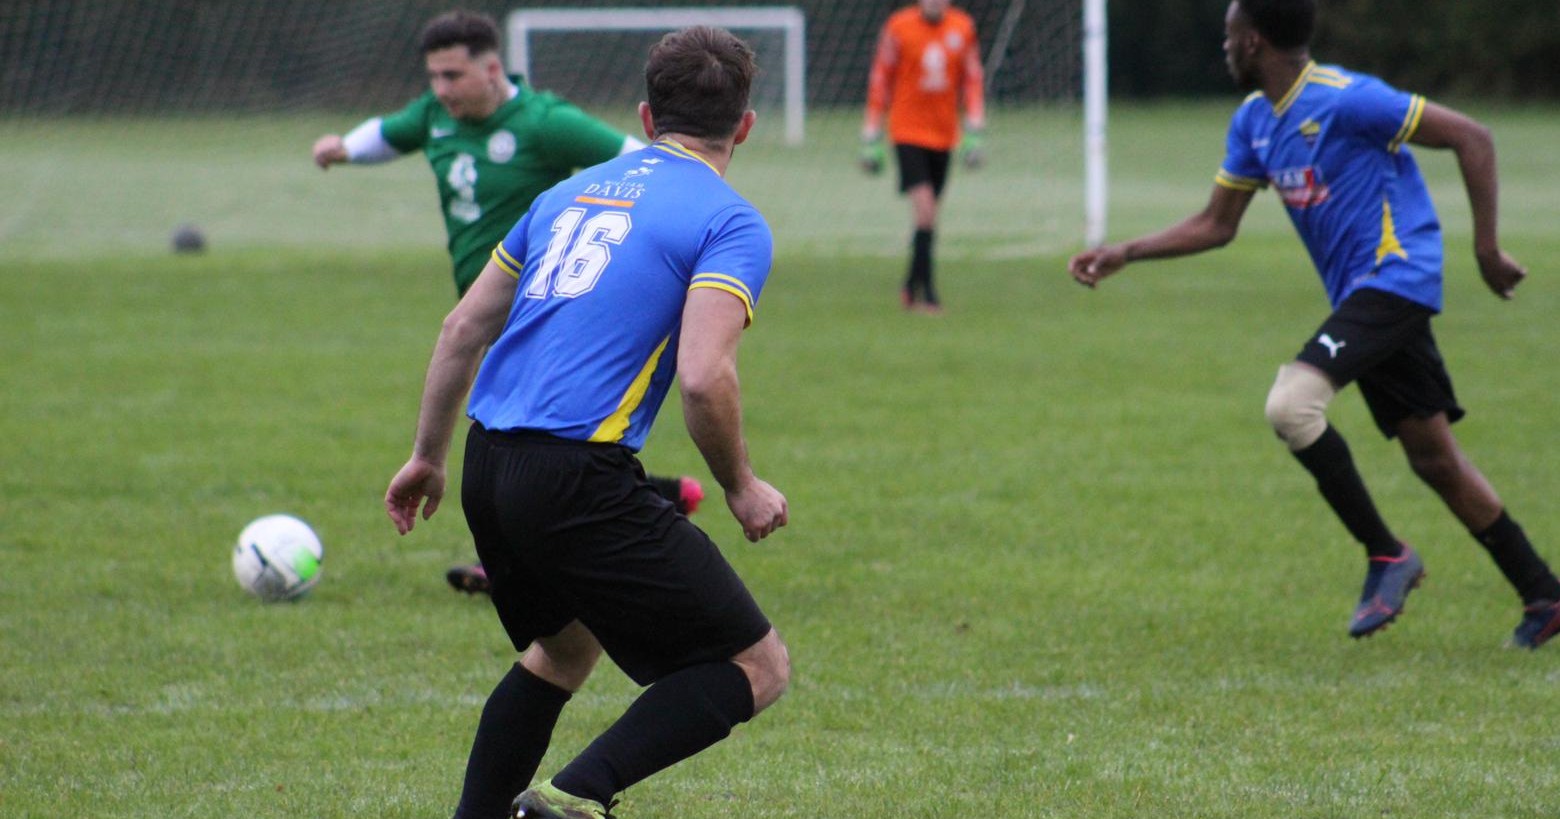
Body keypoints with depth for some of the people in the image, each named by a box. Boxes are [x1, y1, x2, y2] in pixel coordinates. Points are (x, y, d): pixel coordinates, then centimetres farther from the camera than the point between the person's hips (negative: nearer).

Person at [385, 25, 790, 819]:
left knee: (563, 649, 32)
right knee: (757, 666, -1)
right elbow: (704, 376, -17)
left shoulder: (571, 193, 18)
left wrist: (427, 455, 32)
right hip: (578, 479, -8)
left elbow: (462, 329, 20)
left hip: (489, 467, 8)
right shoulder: (730, 222, -3)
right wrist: (741, 489, -1)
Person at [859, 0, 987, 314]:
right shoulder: (898, 27, -6)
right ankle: (926, 291, -12)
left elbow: (972, 79, 9)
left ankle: (910, 288, 24)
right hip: (908, 132, -4)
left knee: (927, 215, 9)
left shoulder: (963, 28, 3)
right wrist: (871, 138, -1)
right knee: (924, 209, -15)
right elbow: (880, 81, -1)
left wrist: (974, 132, 3)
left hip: (944, 135, 4)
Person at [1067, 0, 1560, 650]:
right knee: (1434, 459, 10)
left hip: (1393, 276, -9)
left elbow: (1472, 139, -13)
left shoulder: (1347, 100, -16)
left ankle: (1385, 554, -12)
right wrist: (1125, 254, 9)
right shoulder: (1254, 120, 11)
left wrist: (1486, 249, -13)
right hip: (1357, 295, 9)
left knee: (1290, 404, -25)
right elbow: (1216, 225, 18)